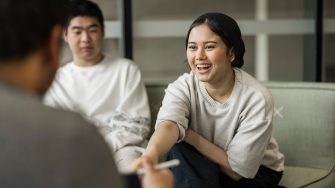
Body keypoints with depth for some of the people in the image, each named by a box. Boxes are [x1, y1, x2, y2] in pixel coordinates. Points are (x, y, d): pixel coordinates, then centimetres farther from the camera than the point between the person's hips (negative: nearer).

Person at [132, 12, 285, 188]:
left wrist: (189, 135, -25)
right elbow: (168, 124, -40)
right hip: (203, 171, 3)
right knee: (178, 149, -28)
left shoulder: (256, 98, -24)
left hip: (256, 172, -3)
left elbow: (238, 168, -22)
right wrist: (151, 154, -62)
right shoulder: (182, 87, -17)